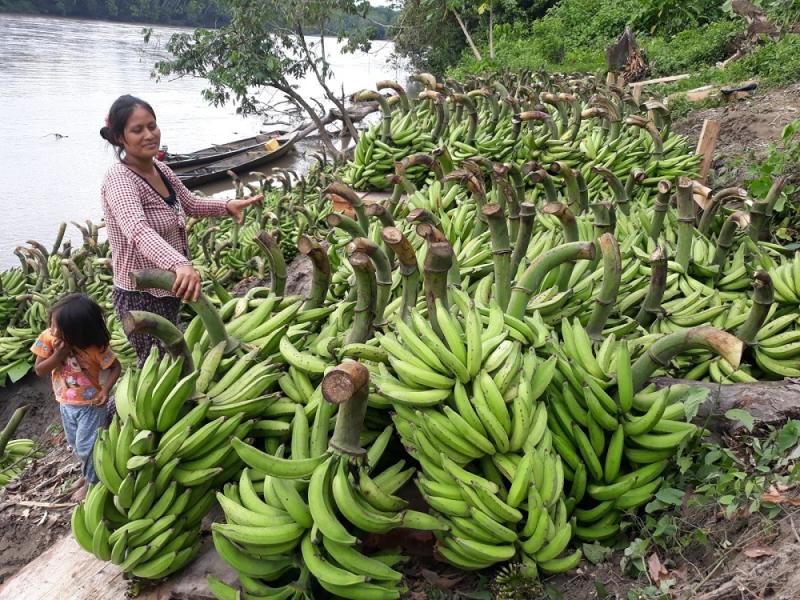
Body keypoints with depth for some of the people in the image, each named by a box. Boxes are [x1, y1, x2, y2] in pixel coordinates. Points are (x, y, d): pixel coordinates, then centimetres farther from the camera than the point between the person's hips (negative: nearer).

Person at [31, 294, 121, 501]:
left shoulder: (95, 348, -28)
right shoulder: (48, 338, -19)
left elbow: (115, 367, -14)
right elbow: (39, 370, -13)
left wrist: (105, 389, -29)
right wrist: (57, 356, -30)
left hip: (91, 405, -5)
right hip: (66, 404, 5)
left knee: (86, 445, 4)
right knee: (75, 444, 23)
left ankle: (92, 482, 27)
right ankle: (89, 472, 47)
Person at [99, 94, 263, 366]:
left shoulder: (160, 168, 1)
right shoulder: (119, 179, -25)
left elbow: (190, 204, 18)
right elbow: (138, 231, -44)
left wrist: (227, 206, -1)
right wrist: (180, 264, -61)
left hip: (167, 289, 9)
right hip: (141, 296, -9)